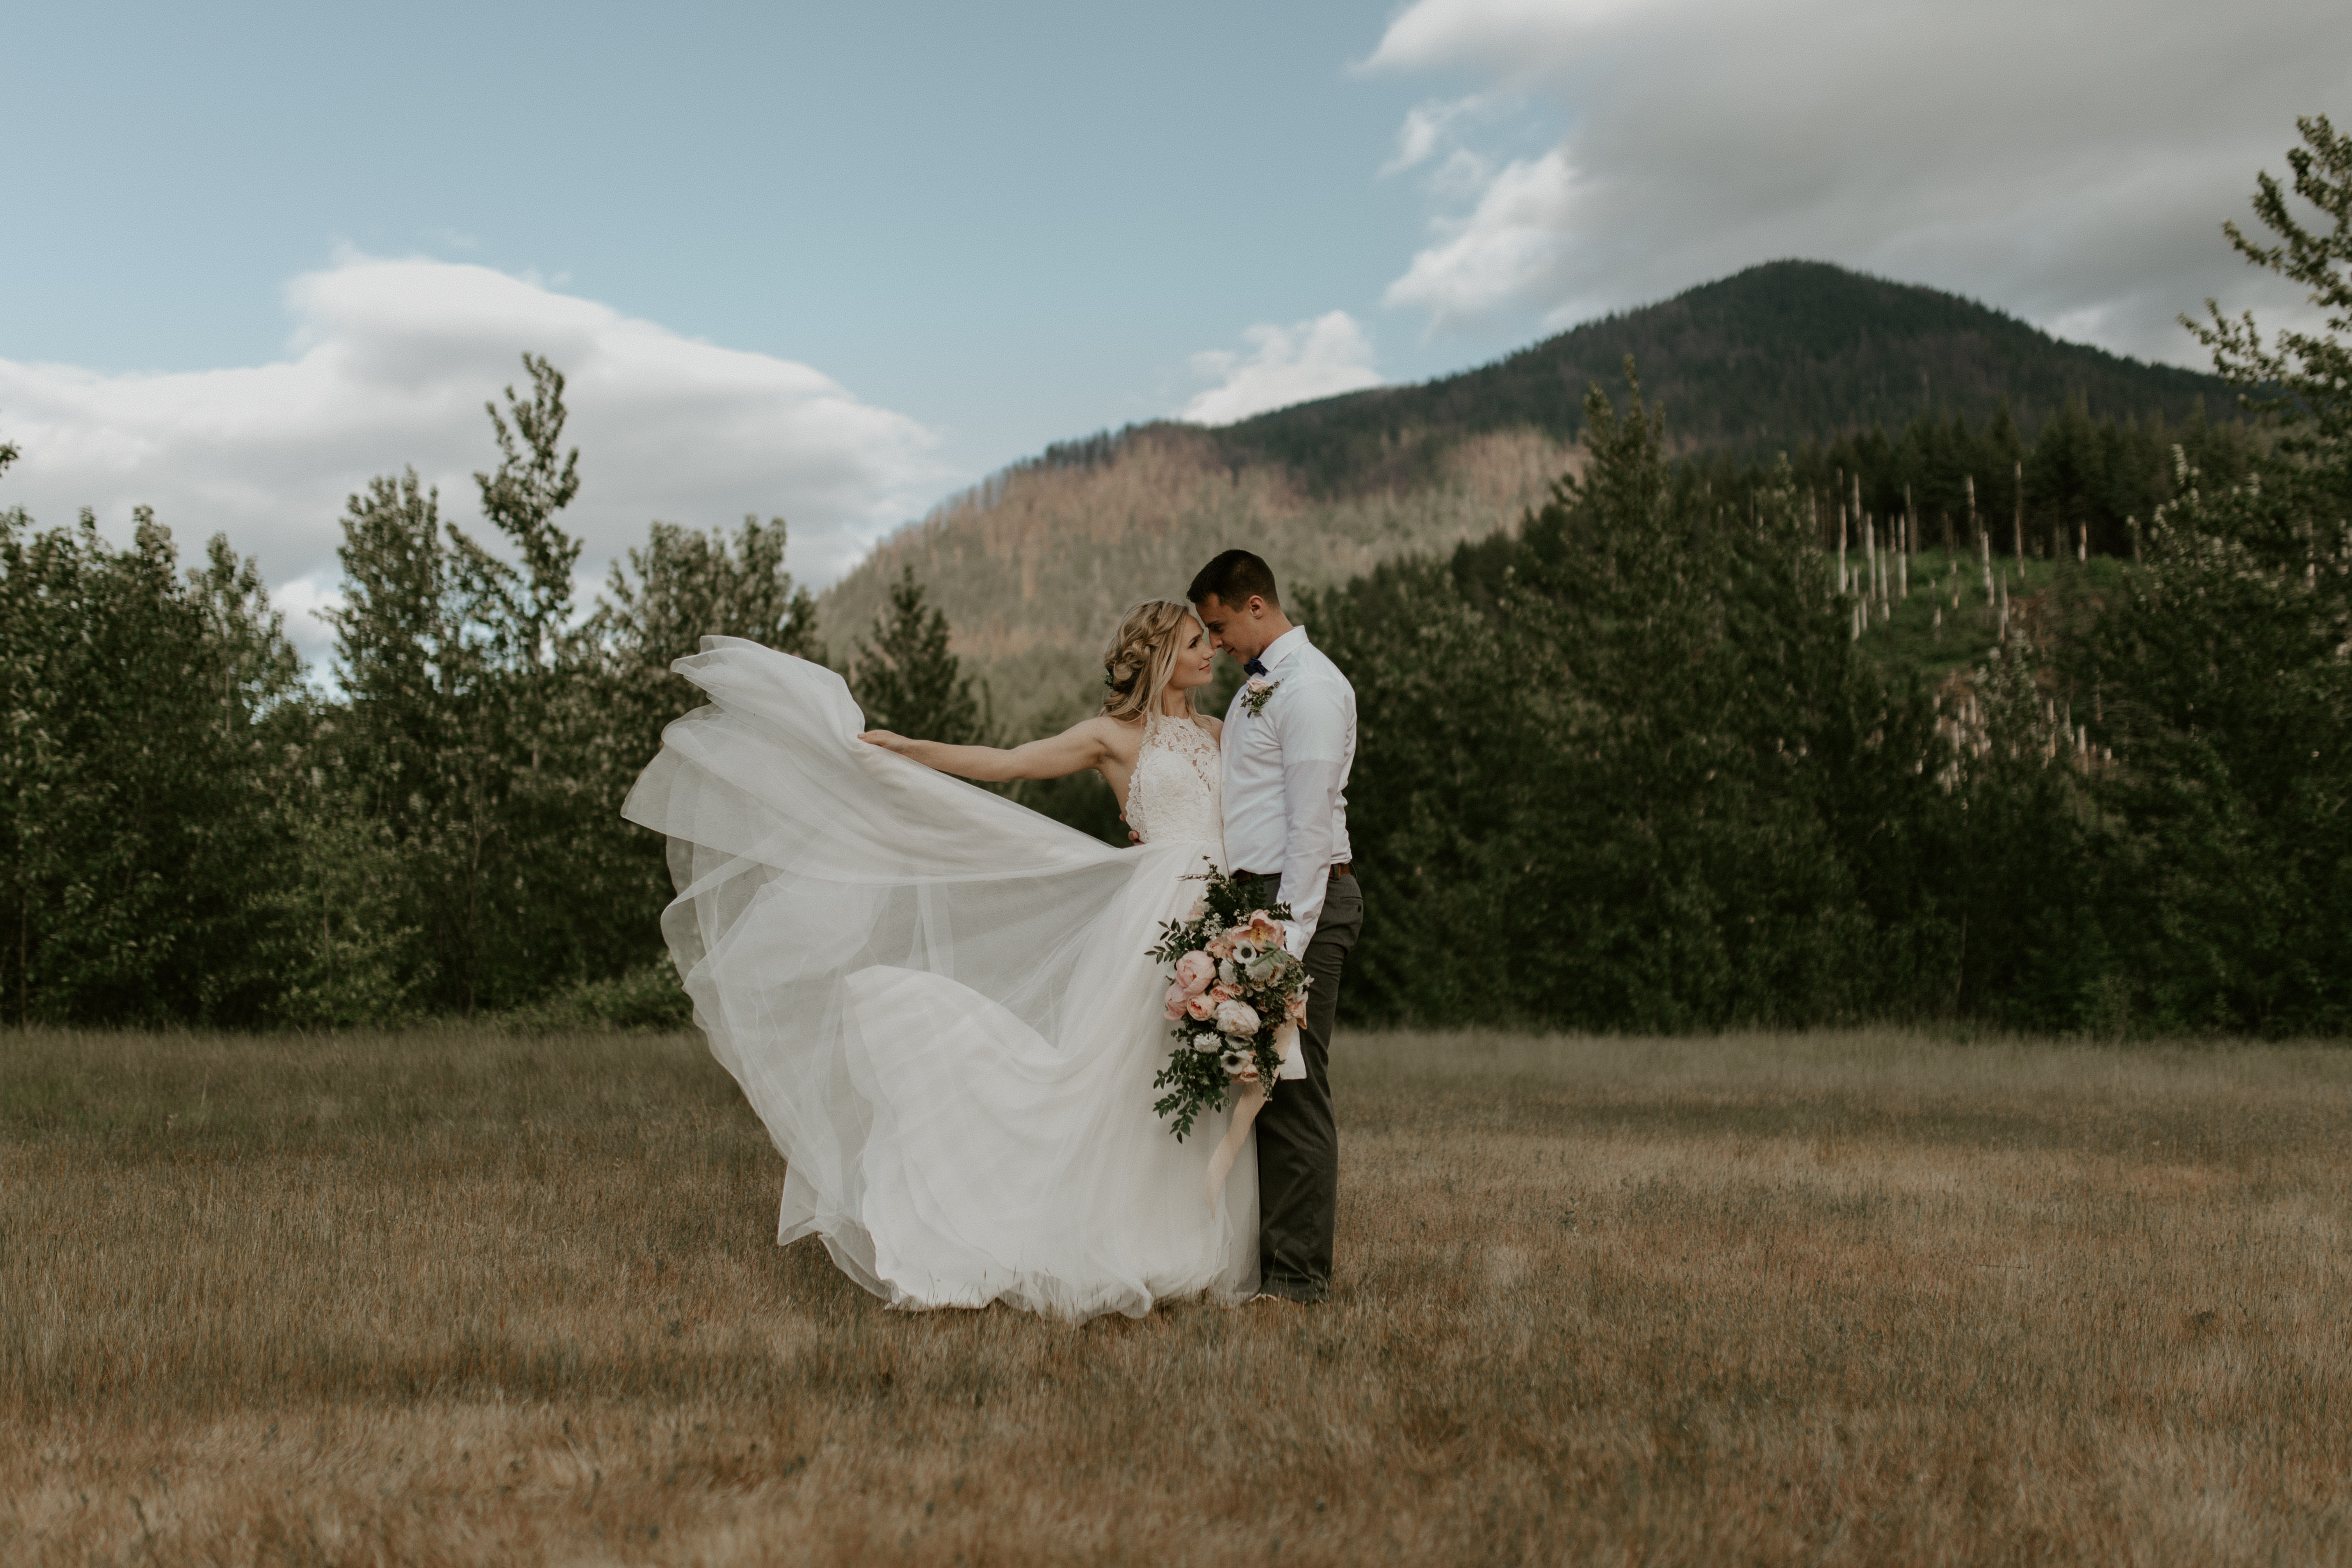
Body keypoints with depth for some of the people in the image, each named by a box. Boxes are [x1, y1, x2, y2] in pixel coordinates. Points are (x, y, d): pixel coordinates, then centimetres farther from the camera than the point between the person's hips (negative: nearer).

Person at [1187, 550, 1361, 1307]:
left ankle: (1299, 1277, 1)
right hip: (1258, 897, 10)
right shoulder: (1257, 685, 19)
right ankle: (1267, 1255, 17)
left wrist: (1290, 936, -20)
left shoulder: (1310, 687, -11)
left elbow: (1312, 823, -17)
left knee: (1294, 1088, -6)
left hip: (1303, 900, -10)